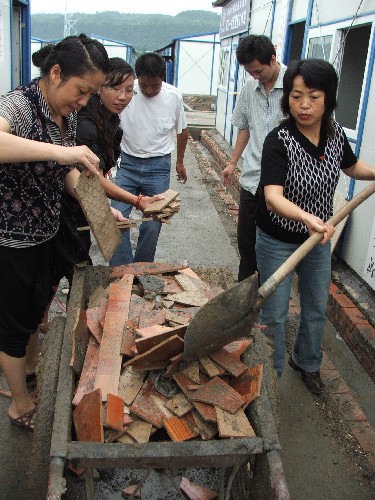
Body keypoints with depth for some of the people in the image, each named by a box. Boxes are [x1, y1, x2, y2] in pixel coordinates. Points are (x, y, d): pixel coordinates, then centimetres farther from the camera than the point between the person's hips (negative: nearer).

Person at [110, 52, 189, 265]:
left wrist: (180, 162, 20)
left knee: (152, 224, 2)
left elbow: (183, 130, 11)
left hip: (158, 167, 0)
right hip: (128, 163, 0)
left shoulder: (174, 96, -6)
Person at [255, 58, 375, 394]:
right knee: (275, 313, 6)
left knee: (317, 307, 20)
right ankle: (272, 376, 29)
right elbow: (272, 197, -38)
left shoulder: (335, 134, -8)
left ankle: (307, 363, 46)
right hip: (278, 241, -5)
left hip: (319, 237, 6)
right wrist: (306, 217, -55)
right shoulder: (279, 140, -25)